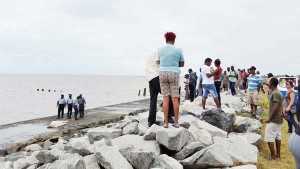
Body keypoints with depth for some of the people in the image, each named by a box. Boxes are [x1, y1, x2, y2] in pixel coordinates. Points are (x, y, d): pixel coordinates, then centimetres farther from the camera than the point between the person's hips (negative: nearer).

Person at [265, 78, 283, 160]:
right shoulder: (278, 92, 11)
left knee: (269, 139, -3)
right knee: (278, 137, 15)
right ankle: (278, 155, 23)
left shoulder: (275, 93, -20)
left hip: (274, 120, -10)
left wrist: (269, 119, -19)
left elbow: (275, 107, -25)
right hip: (279, 119, 10)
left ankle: (273, 156, 4)